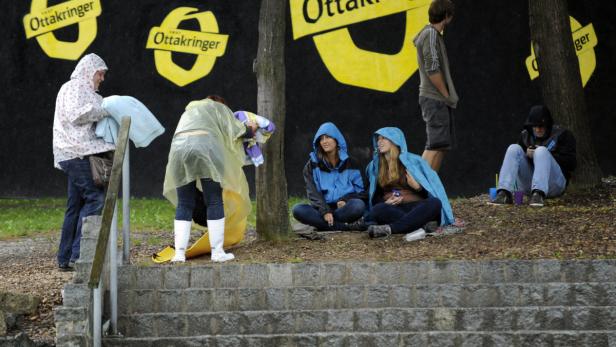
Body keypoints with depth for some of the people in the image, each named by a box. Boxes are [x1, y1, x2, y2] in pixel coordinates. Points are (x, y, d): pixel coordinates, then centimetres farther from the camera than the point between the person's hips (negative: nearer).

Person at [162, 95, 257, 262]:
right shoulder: (218, 107, 25)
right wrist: (250, 130, 35)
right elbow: (236, 130, 16)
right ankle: (217, 252, -1)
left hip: (179, 147, 4)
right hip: (204, 146, -4)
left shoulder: (189, 111, 39)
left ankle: (179, 253, -2)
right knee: (214, 202, 2)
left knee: (184, 205, 8)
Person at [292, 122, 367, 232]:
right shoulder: (312, 165, 9)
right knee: (297, 209, -31)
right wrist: (325, 211, -20)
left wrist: (346, 200, -13)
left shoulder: (349, 163, 10)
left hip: (344, 208, -1)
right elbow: (313, 193, -2)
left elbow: (361, 191, 8)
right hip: (321, 208, 1)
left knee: (358, 205, -34)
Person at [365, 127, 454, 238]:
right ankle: (423, 227, -43)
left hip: (415, 206, -1)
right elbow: (374, 196, 19)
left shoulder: (413, 160, 6)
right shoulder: (374, 166, 14)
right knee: (377, 210, -34)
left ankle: (389, 228, -46)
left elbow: (431, 190, 7)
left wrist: (418, 187, -15)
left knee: (435, 203, -34)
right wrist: (385, 202, -3)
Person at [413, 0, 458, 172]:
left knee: (442, 144, 11)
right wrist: (446, 95, -13)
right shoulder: (431, 35, -12)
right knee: (436, 145, -13)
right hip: (435, 99, -10)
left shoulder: (435, 34, 20)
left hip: (439, 100, 10)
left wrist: (448, 95, 17)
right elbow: (432, 69, -20)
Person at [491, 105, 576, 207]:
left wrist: (544, 156, -15)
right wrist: (527, 155, -7)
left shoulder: (562, 134, 2)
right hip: (527, 185, 4)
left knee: (541, 151, -27)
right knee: (514, 148, -14)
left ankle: (538, 194, -50)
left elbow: (571, 163, -7)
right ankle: (504, 194, -34)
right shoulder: (525, 136, 15)